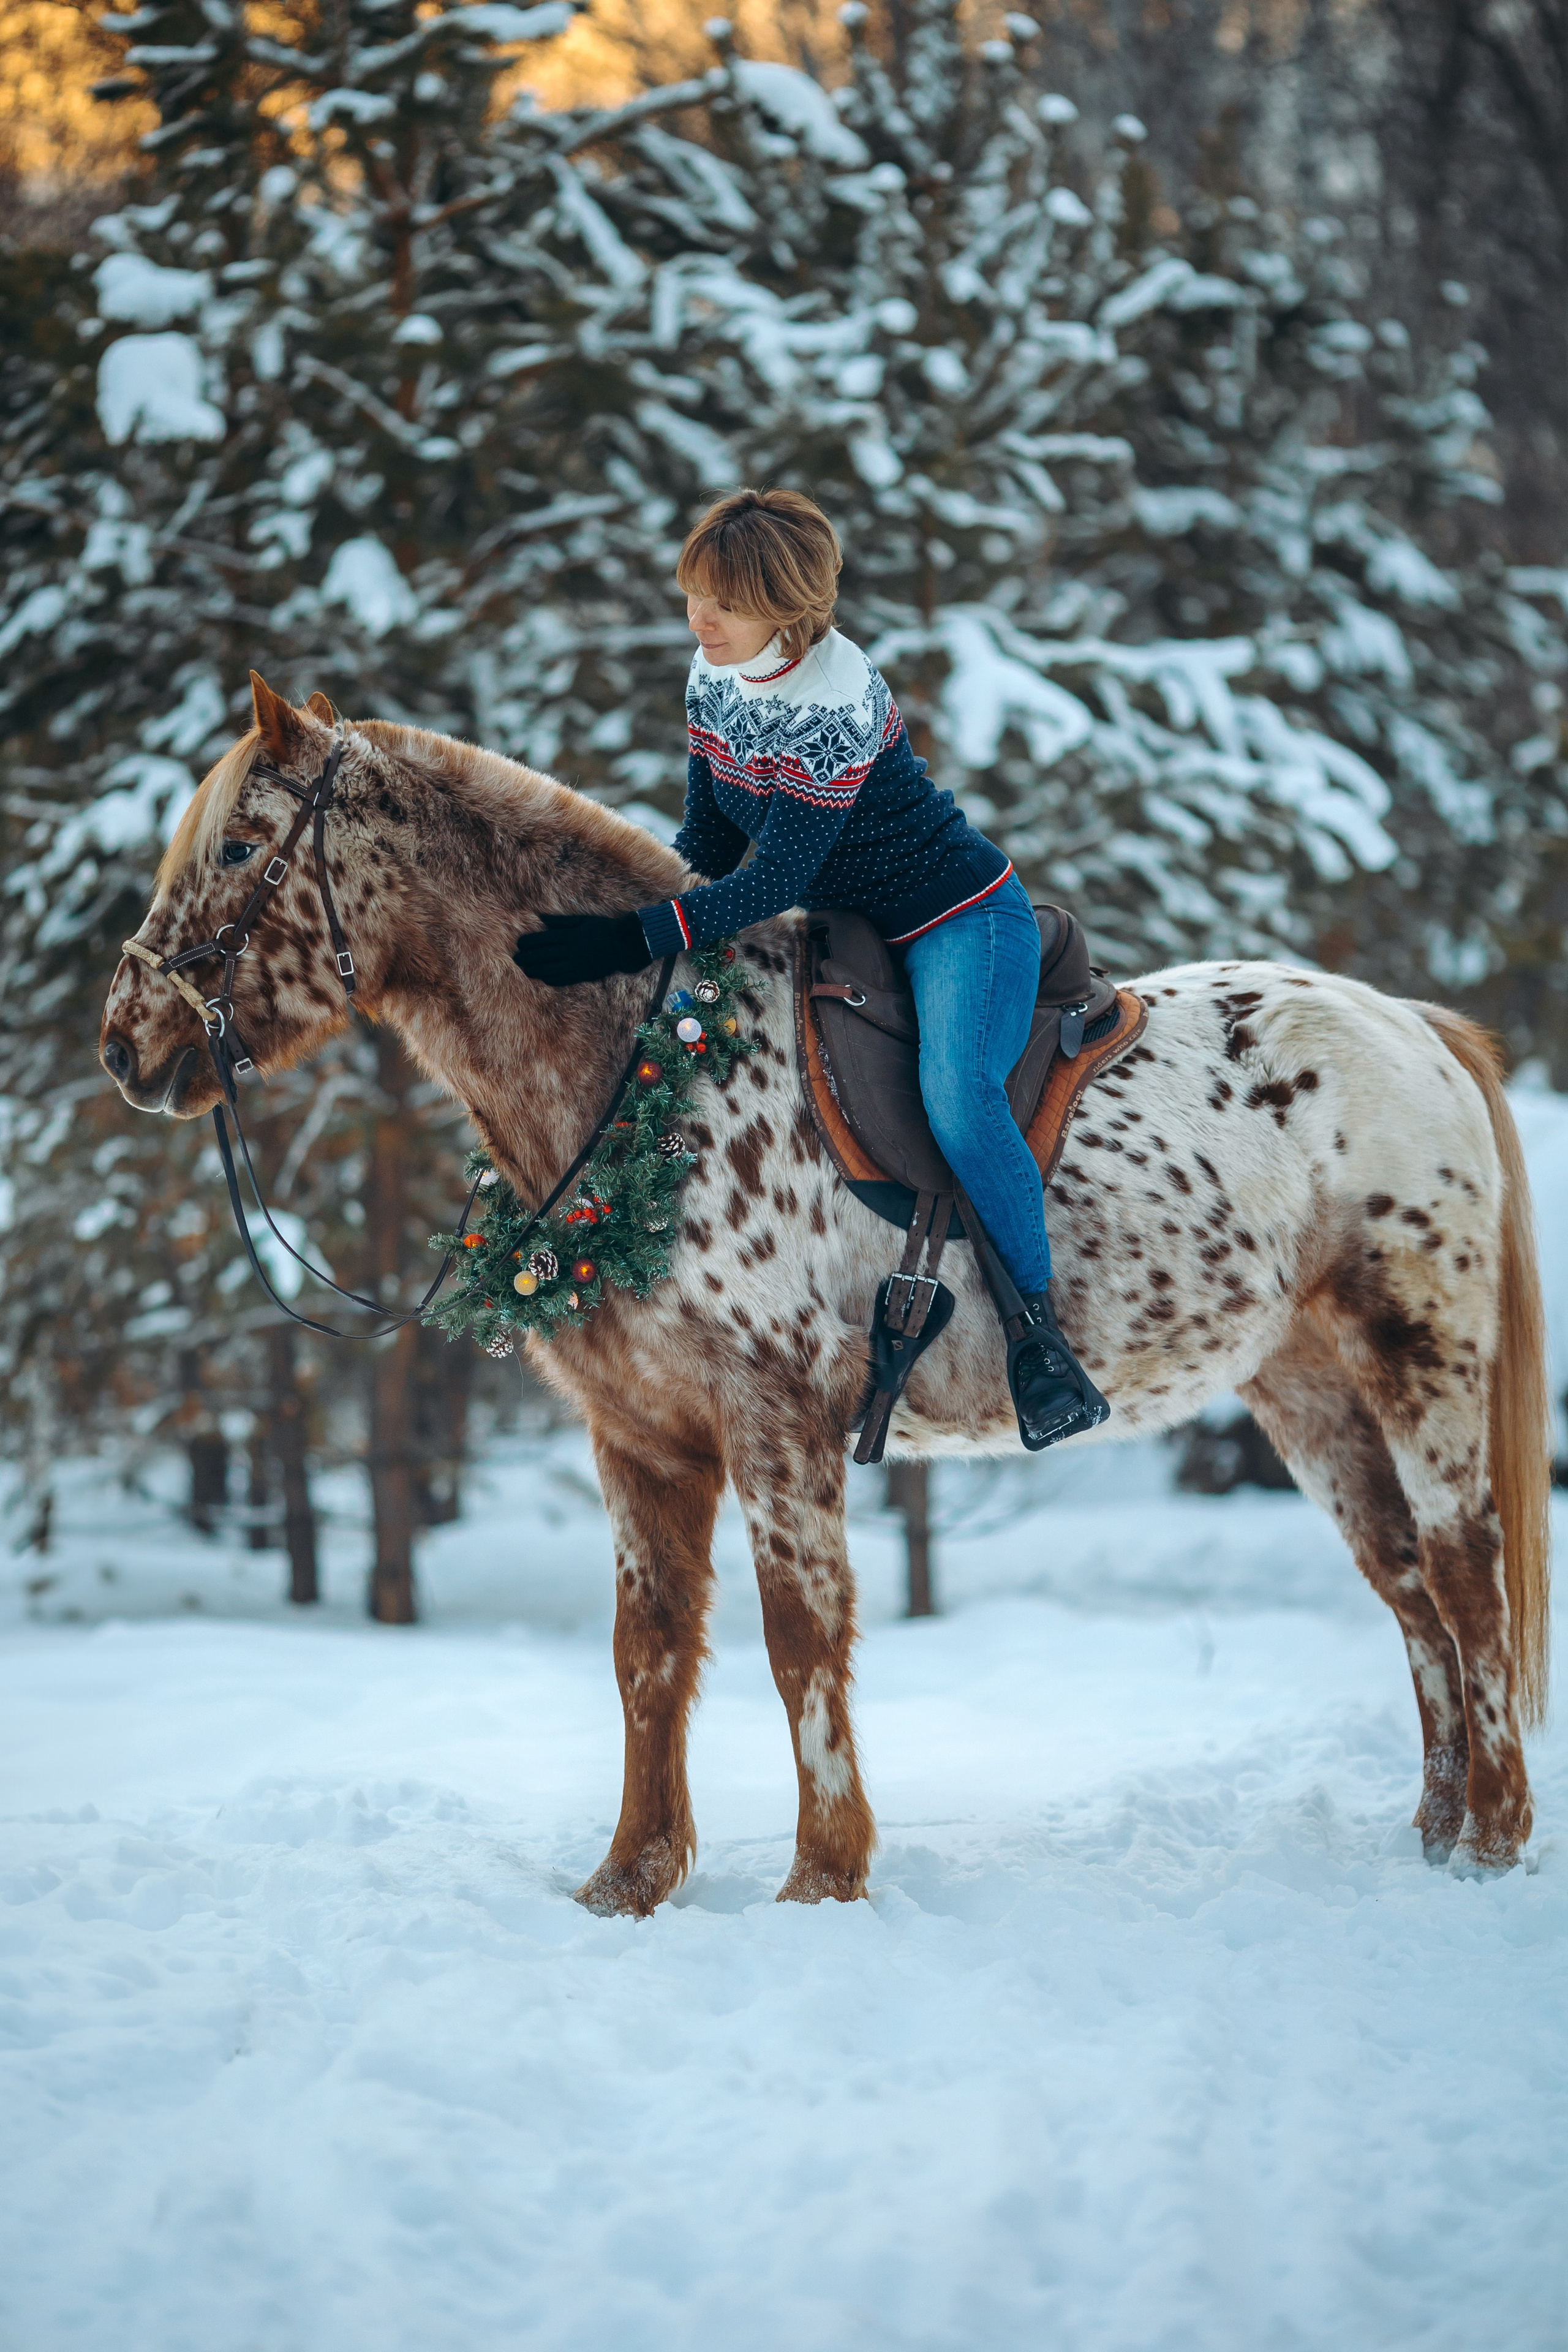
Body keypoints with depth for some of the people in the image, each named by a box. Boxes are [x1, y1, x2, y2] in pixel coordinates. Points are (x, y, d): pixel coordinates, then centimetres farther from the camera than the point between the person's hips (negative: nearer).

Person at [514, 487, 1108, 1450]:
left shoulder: (838, 703, -28)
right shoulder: (713, 678, -3)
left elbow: (780, 876, -29)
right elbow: (712, 841, 5)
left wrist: (635, 941, -34)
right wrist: (615, 911, -10)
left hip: (960, 919, -9)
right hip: (843, 927, 9)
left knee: (956, 1100, -31)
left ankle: (1038, 1328, -18)